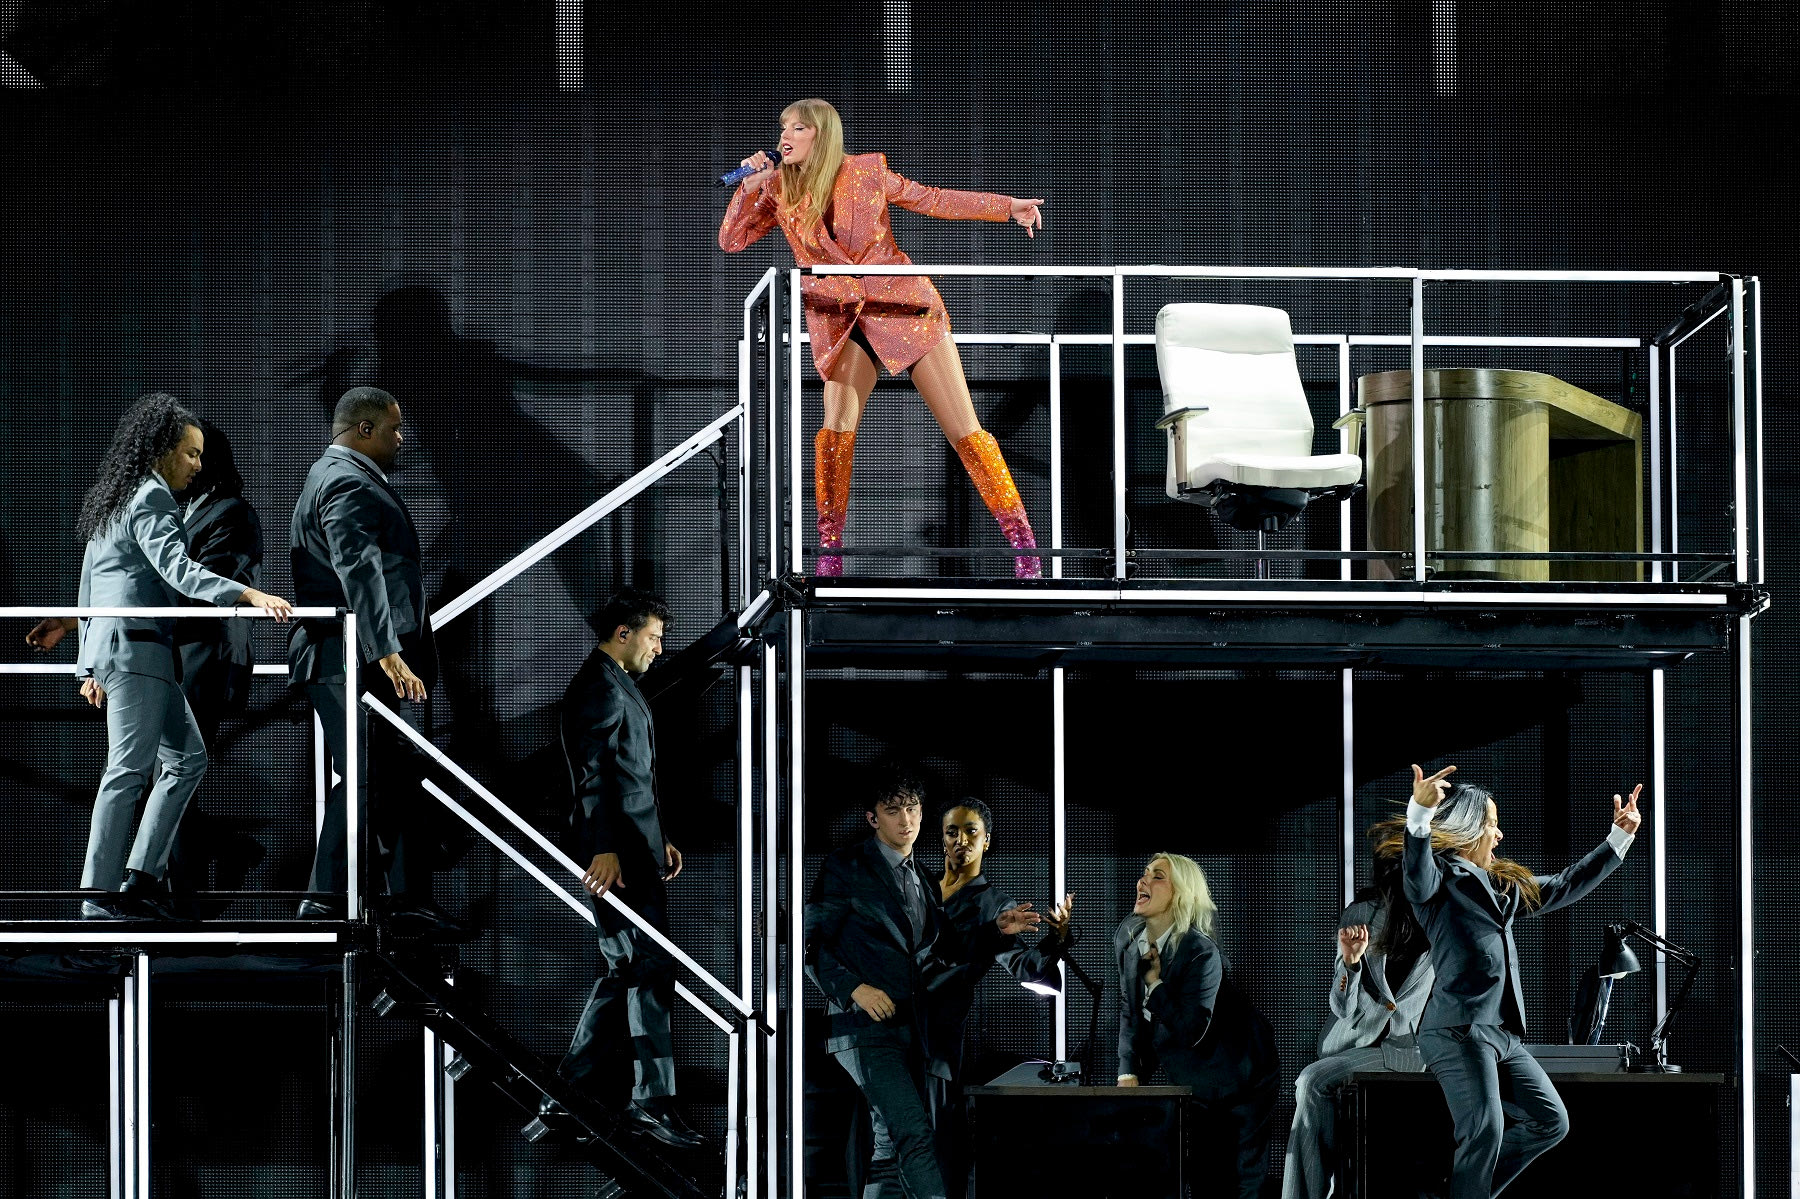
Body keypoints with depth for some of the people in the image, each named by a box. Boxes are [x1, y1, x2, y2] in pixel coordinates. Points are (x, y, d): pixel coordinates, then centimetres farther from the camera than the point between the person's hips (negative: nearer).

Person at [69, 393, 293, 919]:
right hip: (137, 644, -10)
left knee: (188, 758, 10)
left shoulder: (110, 500, 20)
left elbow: (88, 590, 22)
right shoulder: (150, 498, -10)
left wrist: (90, 666, 24)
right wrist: (250, 595, -34)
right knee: (128, 771, -9)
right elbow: (178, 569, -24)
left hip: (109, 643, 10)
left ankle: (141, 875, 4)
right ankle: (100, 899, -10)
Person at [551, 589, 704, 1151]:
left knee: (624, 965, 13)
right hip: (617, 851, -11)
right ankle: (652, 1099, -11)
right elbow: (595, 771, -22)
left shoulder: (619, 686, 22)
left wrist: (659, 839, 27)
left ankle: (573, 1080, 20)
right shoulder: (598, 687, -12)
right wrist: (605, 848, -30)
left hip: (636, 844, 11)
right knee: (647, 967, -11)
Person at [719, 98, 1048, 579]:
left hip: (902, 305, -2)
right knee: (837, 428, -18)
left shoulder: (867, 171, -4)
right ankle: (829, 553, -7)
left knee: (964, 430, -3)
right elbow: (731, 240, 5)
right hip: (840, 319, 2)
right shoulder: (779, 189, 3)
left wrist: (1007, 207, -2)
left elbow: (932, 200, 4)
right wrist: (749, 187, -9)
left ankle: (1023, 546, 2)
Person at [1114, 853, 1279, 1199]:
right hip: (1194, 1081, 7)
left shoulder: (1202, 953, -27)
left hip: (1237, 1079, -7)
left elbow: (1190, 1031, -28)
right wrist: (1128, 1070, -5)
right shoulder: (1127, 937, -4)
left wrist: (1155, 982, -22)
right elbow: (1130, 1010, 4)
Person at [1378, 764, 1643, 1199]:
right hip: (1458, 1028, -9)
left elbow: (1567, 886, 33)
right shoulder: (1438, 878, -3)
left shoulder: (1504, 885, 23)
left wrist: (1619, 837, 31)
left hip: (1503, 1032, 9)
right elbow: (1418, 870, -28)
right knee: (1486, 1128, -22)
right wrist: (1419, 812, -48)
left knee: (1551, 1121, 9)